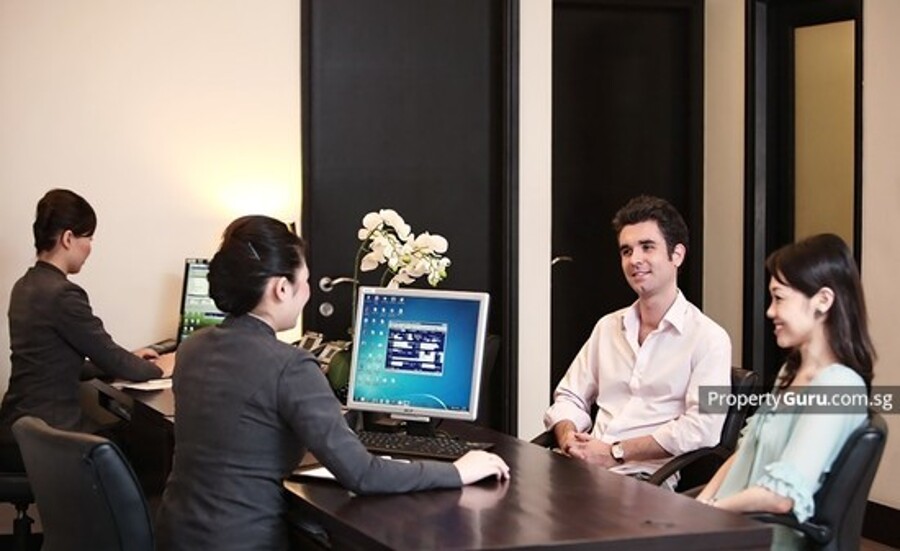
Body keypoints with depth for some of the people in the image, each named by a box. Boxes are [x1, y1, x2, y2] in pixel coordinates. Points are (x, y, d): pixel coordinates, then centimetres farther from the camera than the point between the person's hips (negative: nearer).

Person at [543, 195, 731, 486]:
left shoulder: (708, 338, -1)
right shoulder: (608, 326, 21)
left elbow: (701, 429, -12)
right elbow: (569, 397, 22)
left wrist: (614, 452, -13)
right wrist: (569, 439, -3)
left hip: (647, 475, -6)